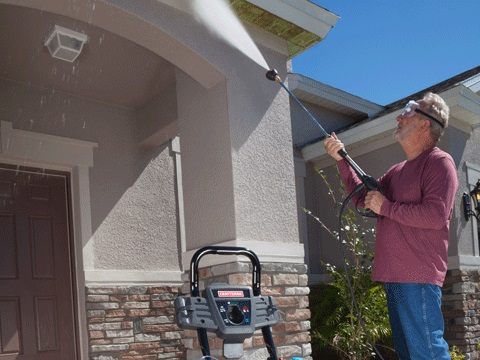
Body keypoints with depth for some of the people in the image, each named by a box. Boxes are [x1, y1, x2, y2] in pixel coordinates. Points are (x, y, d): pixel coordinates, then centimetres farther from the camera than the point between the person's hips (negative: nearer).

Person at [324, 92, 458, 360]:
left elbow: (436, 215, -21)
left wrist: (387, 207, -13)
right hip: (394, 276, 10)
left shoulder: (439, 162, -9)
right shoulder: (398, 171, 19)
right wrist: (342, 161, 17)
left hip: (418, 277, -9)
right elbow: (364, 198, 24)